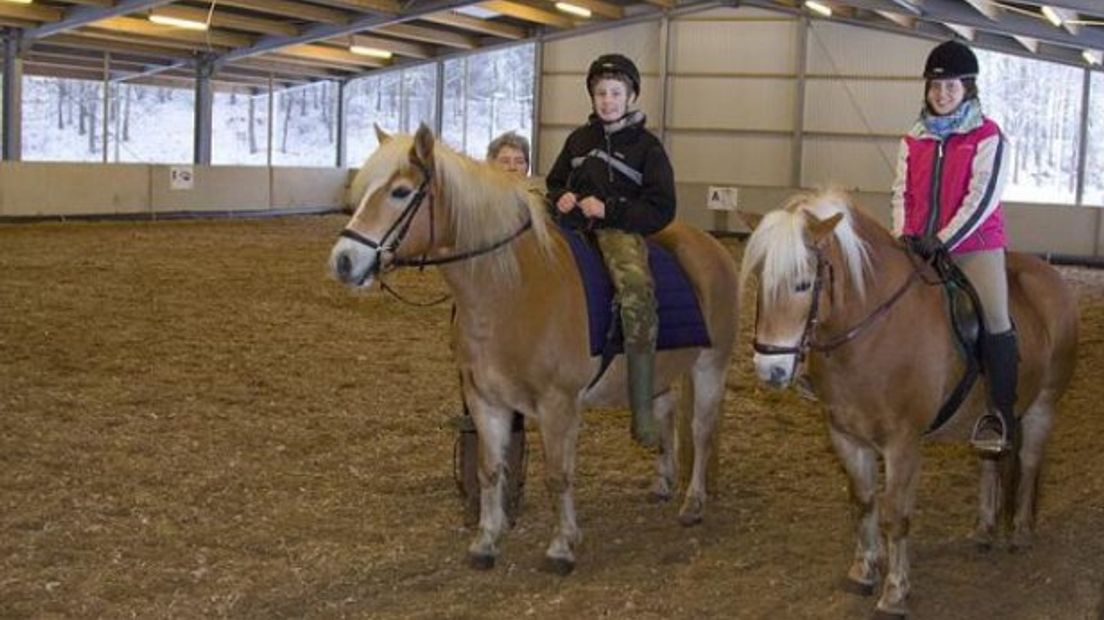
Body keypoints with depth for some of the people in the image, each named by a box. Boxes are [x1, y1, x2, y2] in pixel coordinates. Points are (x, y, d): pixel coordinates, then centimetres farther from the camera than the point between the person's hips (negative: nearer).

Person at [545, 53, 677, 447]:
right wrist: (560, 198, 3)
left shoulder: (646, 146, 5)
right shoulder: (580, 139, 18)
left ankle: (642, 409, -34)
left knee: (637, 286, -36)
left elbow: (661, 210, 0)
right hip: (573, 222, 5)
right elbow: (554, 182, 28)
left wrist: (609, 209, -13)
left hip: (620, 228, -5)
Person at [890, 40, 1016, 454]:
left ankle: (1001, 415, -8)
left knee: (995, 319, -17)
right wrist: (903, 236, -7)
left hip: (974, 244, -5)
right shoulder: (913, 141, 12)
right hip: (919, 246, 5)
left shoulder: (987, 137, -2)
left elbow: (982, 198, -10)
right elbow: (902, 194, 10)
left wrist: (942, 240, -18)